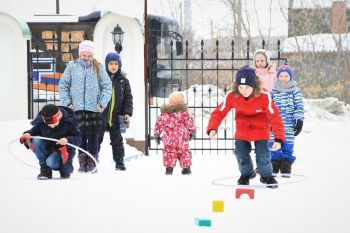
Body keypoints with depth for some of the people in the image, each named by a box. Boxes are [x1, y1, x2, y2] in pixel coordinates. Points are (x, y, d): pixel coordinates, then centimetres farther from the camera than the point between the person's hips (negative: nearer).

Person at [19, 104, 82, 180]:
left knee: (51, 163, -33)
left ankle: (67, 168, 6)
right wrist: (27, 135, -26)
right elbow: (33, 131, -2)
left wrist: (67, 140, -39)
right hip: (48, 148, 4)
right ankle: (45, 169, -12)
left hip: (64, 151, -4)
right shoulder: (40, 123, -15)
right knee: (36, 140, -24)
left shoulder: (68, 123, -21)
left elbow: (78, 139, -18)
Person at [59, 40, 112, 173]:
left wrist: (102, 104, -4)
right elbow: (63, 85, 7)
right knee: (81, 135, 2)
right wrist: (67, 102, -2)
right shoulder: (72, 66, 6)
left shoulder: (98, 68, 6)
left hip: (94, 108, 0)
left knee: (93, 135, 0)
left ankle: (92, 162, 7)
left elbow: (107, 86, 5)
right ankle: (82, 162, 8)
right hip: (77, 108, 0)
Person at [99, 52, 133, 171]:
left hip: (116, 117, 2)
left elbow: (128, 98, 6)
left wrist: (127, 113, -4)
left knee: (117, 140, 11)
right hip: (101, 115, -2)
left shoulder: (123, 81, 5)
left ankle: (119, 162, 18)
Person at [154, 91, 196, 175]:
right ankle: (186, 168, 12)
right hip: (181, 138, -2)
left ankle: (169, 168, 3)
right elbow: (189, 122, -3)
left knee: (169, 152, 10)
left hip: (168, 139, 2)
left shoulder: (164, 112, 5)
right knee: (184, 152, 9)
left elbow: (159, 123, 9)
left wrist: (157, 135, 20)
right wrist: (192, 132, 12)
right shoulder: (183, 112, -5)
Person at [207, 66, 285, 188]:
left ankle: (266, 176, 22)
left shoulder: (264, 96, -31)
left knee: (263, 155, -6)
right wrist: (212, 128, -38)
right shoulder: (232, 96, -25)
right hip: (242, 129, 2)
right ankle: (246, 173, 32)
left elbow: (274, 116, -31)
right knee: (241, 154, 2)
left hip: (261, 128, -2)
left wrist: (278, 138, -38)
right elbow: (219, 112, -21)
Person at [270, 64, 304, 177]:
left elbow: (299, 106, -1)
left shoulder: (294, 91, 1)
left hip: (289, 125, -2)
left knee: (288, 146, 0)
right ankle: (274, 168, 11)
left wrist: (299, 121, -7)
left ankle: (286, 169, 7)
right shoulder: (273, 91, 7)